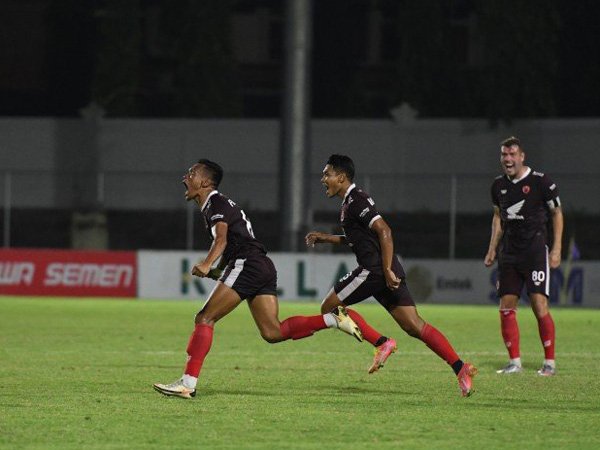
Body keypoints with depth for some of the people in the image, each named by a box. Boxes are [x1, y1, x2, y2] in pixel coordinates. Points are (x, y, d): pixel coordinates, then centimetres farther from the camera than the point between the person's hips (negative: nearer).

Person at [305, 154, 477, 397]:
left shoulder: (355, 201, -9)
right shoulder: (351, 201, 22)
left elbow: (384, 231, -19)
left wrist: (387, 271, -23)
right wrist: (326, 238, 29)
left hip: (375, 269, -10)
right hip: (386, 271, 10)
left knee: (329, 307, 1)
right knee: (415, 326, 1)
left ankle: (381, 343, -10)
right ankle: (460, 367, -11)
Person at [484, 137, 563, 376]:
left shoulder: (541, 181, -8)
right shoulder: (498, 185, 9)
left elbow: (557, 213, 0)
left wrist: (556, 249, -6)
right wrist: (492, 249, 17)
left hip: (535, 250, -6)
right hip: (509, 253, 6)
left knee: (539, 305, -12)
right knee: (506, 308, 0)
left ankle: (550, 362, -4)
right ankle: (515, 361, 8)